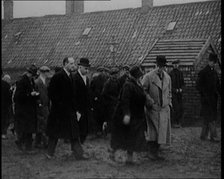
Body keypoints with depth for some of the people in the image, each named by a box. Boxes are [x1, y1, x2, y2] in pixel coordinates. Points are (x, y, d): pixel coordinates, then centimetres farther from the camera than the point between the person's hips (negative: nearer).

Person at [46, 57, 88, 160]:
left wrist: (75, 108, 12)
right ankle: (50, 153, 17)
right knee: (55, 132, 4)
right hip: (59, 110, -7)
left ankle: (78, 153, 6)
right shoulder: (58, 76, -13)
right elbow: (51, 92, -14)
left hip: (70, 110, 7)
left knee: (74, 132, 3)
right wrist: (58, 104, -15)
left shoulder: (71, 77, 11)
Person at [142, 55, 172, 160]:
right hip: (152, 108, -5)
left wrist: (169, 103, 12)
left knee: (162, 132, 5)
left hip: (164, 109, 5)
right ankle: (151, 152, 4)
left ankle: (156, 152, 14)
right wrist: (150, 101, -13)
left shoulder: (167, 77, 11)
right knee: (153, 131, -7)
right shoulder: (148, 76, -6)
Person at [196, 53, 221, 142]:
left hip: (213, 98, 7)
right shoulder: (203, 72, -8)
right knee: (210, 119, -8)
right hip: (206, 98, -7)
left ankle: (203, 136, 17)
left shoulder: (215, 72, 13)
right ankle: (213, 136, -8)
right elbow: (198, 85, -10)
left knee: (207, 119, 10)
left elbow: (218, 85, 19)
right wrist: (205, 95, -15)